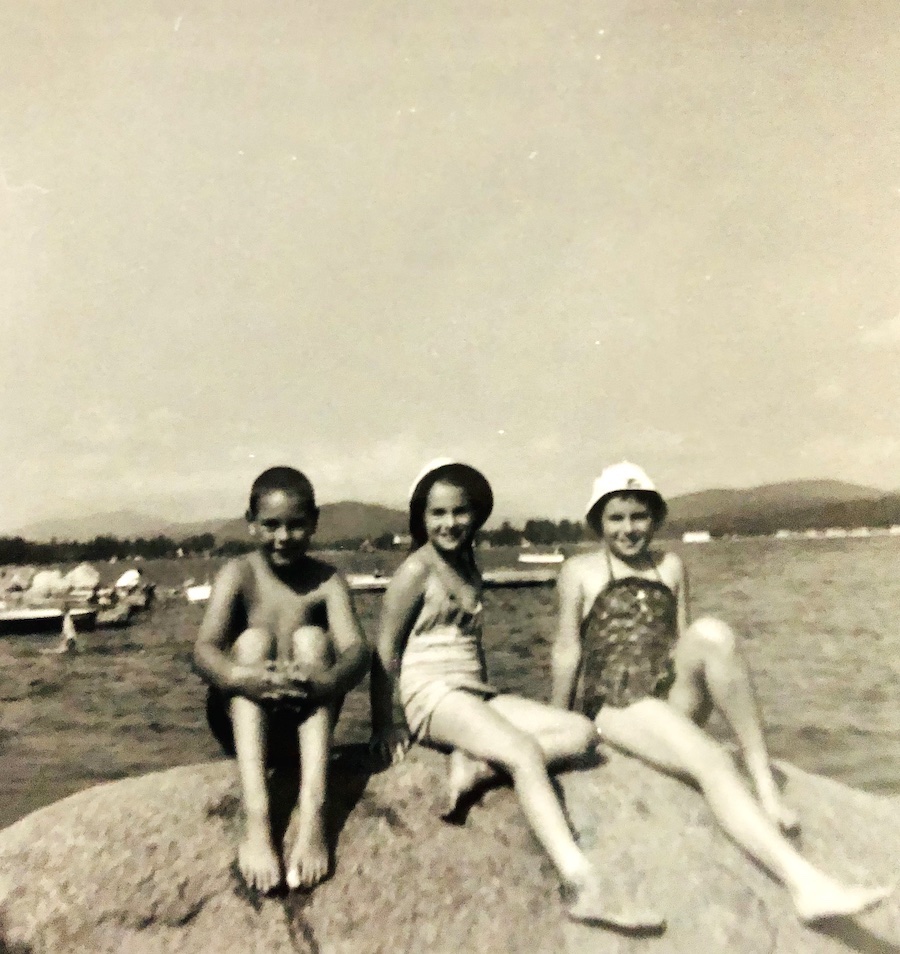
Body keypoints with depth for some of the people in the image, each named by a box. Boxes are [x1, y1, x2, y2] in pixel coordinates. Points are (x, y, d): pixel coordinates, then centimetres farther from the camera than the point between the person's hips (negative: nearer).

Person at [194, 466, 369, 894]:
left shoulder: (326, 580, -5)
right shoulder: (239, 574, -7)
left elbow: (356, 649, -21)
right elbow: (204, 650, -21)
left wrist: (330, 679, -45)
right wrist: (242, 677, -45)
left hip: (303, 724, 1)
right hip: (242, 725, 0)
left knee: (312, 638, -24)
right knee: (253, 639, -26)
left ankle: (313, 810, -36)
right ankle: (256, 815, -39)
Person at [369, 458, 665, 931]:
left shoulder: (468, 564, 15)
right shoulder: (417, 570, -7)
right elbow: (385, 650, -7)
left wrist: (488, 701, 14)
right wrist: (383, 727, -5)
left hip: (477, 694, 8)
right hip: (434, 696, -8)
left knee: (581, 732, -7)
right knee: (526, 753, -30)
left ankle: (475, 765, -21)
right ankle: (582, 886, -36)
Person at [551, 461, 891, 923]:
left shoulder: (670, 567, 17)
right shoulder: (580, 570, 5)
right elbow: (567, 651, 6)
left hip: (671, 696, 3)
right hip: (615, 703, -3)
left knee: (711, 632, -30)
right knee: (712, 763, -33)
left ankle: (765, 783, -26)